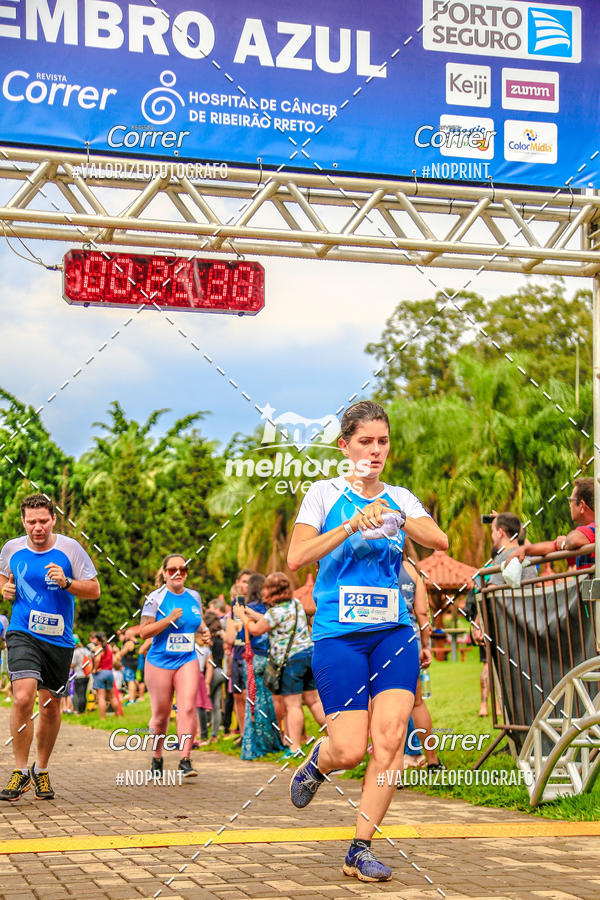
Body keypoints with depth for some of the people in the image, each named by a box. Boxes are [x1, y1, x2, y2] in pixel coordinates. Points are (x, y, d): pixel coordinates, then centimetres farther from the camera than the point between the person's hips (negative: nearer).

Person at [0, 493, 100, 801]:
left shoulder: (70, 548, -4)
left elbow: (94, 590, -1)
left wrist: (66, 582, -18)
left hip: (59, 639, 1)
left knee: (50, 707, 10)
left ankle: (41, 770, 32)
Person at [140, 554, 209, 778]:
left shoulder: (194, 597, 9)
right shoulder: (155, 598, -4)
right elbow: (144, 631, -9)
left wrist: (204, 630, 5)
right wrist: (169, 619, -19)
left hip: (187, 661, 3)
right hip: (159, 662, -3)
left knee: (188, 707, -14)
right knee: (161, 715, 4)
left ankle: (185, 759, -12)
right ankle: (157, 758, 25)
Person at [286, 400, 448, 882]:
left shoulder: (400, 498, 12)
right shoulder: (325, 493, 3)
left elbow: (440, 541, -4)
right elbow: (296, 557, -10)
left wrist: (396, 518, -19)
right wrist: (352, 525, -18)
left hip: (394, 632, 3)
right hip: (338, 634, -3)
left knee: (391, 736, -12)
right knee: (349, 751, -9)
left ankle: (361, 849, -2)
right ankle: (316, 761, 28)